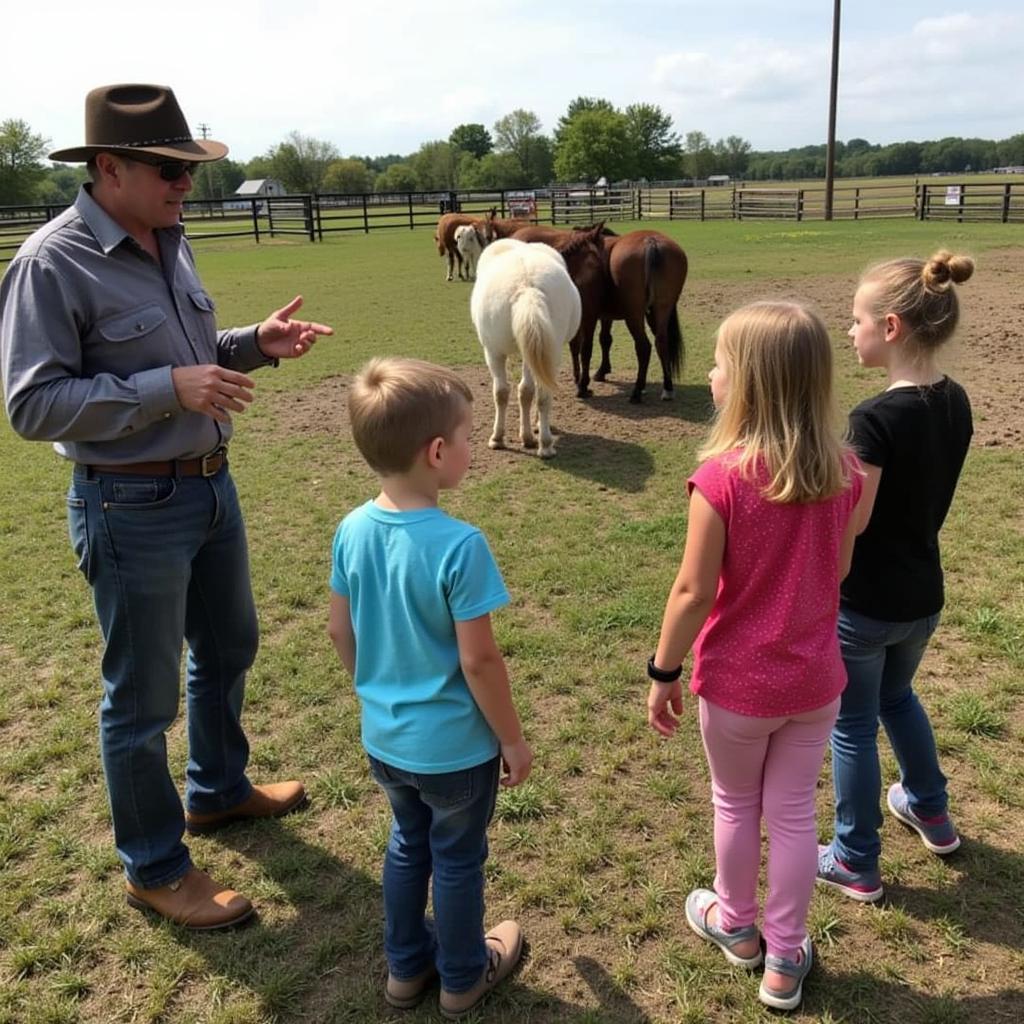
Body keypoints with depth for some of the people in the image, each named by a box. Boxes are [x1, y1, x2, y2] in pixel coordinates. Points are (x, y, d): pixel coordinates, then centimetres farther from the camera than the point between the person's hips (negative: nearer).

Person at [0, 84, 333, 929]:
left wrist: (255, 344, -2)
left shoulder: (169, 243, 5)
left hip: (211, 485, 9)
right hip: (132, 508, -8)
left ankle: (218, 790, 47)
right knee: (143, 695, 6)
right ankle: (156, 868, 27)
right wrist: (169, 390, -28)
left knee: (229, 647, 23)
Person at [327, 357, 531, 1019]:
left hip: (384, 739, 5)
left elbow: (340, 630, 2)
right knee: (458, 860, 18)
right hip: (456, 747, -5)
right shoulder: (459, 545, -28)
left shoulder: (352, 531, -9)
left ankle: (406, 967, 46)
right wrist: (513, 740, -8)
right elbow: (478, 659, -23)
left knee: (408, 844, 27)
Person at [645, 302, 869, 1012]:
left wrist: (663, 673, -6)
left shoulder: (722, 477, -25)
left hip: (738, 684, -3)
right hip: (815, 680, 3)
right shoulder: (844, 472, -10)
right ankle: (785, 961, 34)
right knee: (794, 813, 18)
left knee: (736, 804, 21)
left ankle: (736, 925, 45)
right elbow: (838, 570, 3)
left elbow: (694, 593, -19)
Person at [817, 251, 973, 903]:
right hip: (924, 595, 8)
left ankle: (857, 864, 28)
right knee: (898, 696, 32)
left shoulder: (876, 418, -26)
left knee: (854, 726, 12)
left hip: (866, 603, -7)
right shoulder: (956, 403, -2)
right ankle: (931, 811, 50)